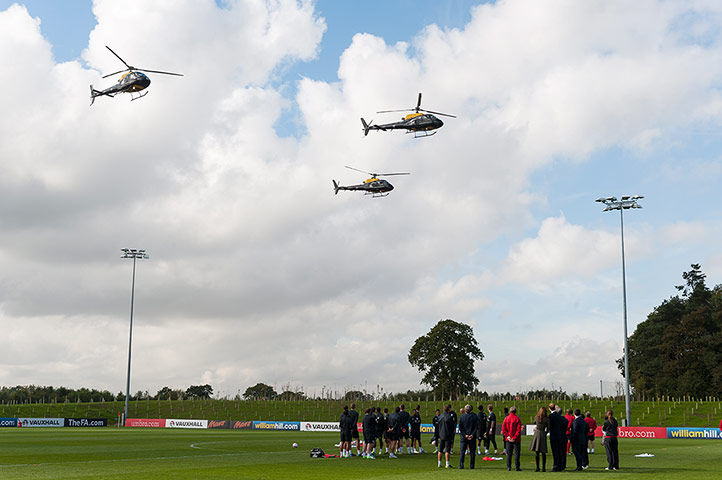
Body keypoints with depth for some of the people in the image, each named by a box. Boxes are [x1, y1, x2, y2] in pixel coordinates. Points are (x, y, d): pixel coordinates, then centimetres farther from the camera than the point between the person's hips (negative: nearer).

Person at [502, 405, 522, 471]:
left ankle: (508, 467, 6)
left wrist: (507, 436, -4)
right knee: (517, 453, 3)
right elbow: (518, 429, -13)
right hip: (516, 440, -3)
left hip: (508, 439, 3)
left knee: (509, 453, 9)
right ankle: (517, 467, 1)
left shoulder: (506, 418, 1)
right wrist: (514, 437, -10)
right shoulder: (517, 419, -8)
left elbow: (503, 428, -3)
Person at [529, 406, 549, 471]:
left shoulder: (536, 417, 1)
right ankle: (543, 468, 4)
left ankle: (537, 467, 0)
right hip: (543, 434, -1)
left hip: (537, 434, 1)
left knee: (537, 452, 3)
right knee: (543, 453, 5)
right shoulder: (547, 419, -4)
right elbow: (548, 429, 0)